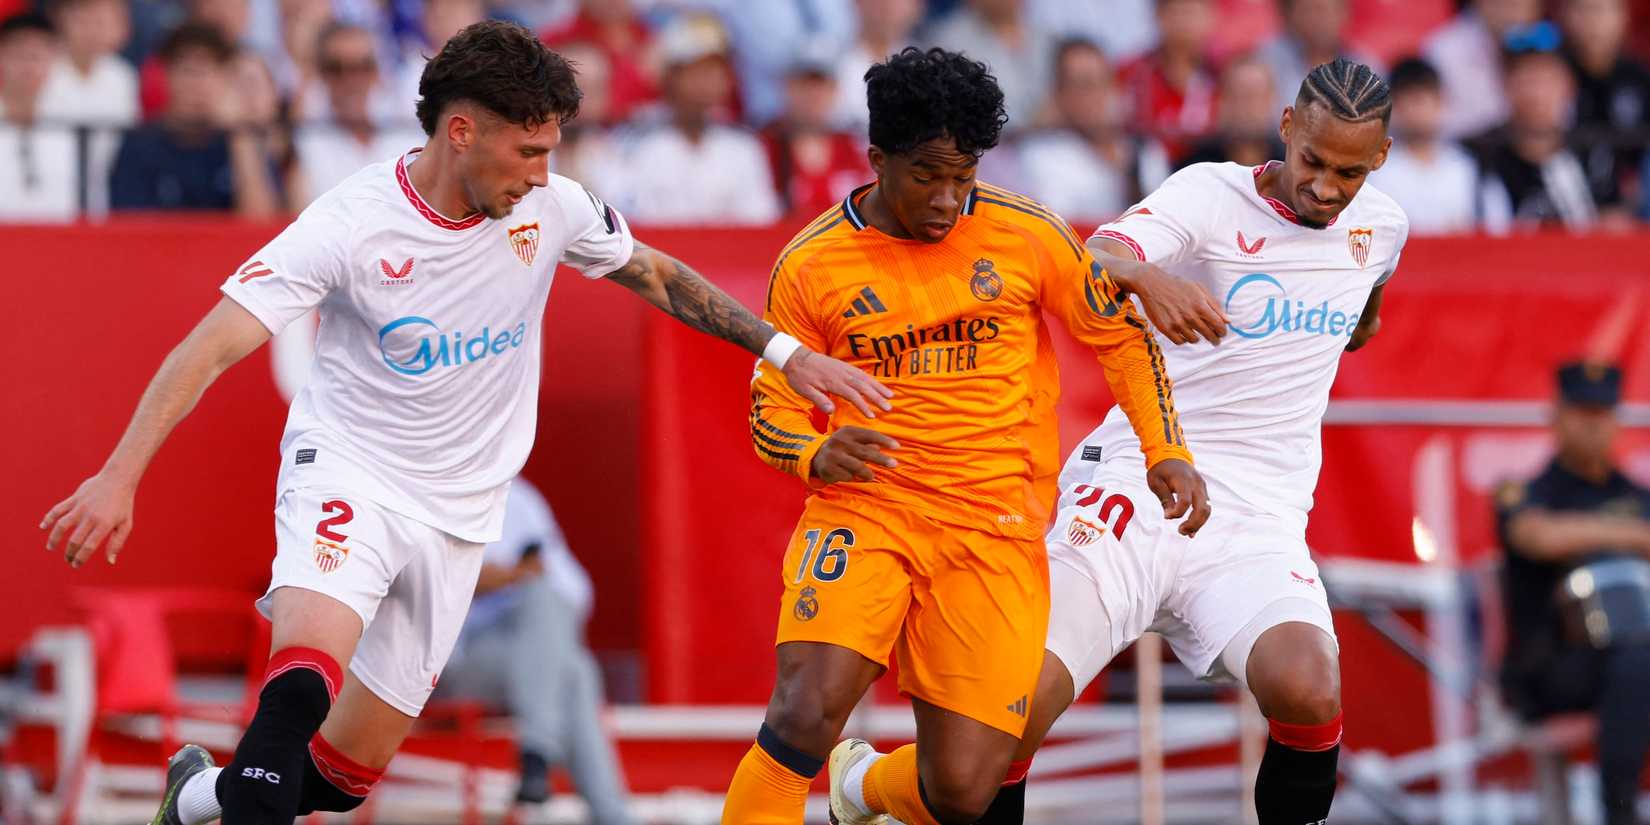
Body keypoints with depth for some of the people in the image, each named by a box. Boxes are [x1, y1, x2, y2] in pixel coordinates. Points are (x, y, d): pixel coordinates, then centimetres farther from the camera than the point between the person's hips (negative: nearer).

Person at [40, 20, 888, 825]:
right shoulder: (350, 224, -19)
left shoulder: (550, 207, -5)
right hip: (348, 471, -5)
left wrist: (784, 351, 9)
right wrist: (120, 475, -33)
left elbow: (657, 275, 14)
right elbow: (213, 345, -22)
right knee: (307, 669, -35)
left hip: (459, 514, 5)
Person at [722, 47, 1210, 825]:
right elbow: (771, 408, 6)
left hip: (995, 528, 1)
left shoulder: (1026, 235, 0)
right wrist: (816, 455, -16)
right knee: (807, 711, -27)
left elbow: (1121, 337, 12)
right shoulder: (810, 265, -1)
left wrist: (1167, 452, 0)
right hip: (865, 510, -1)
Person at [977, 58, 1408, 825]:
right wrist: (1147, 278, -48)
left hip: (1255, 523, 3)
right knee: (1016, 703, -20)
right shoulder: (1212, 194, -8)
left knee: (1309, 691, -28)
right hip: (1133, 487, -3)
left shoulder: (1381, 228, 8)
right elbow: (1089, 260, -29)